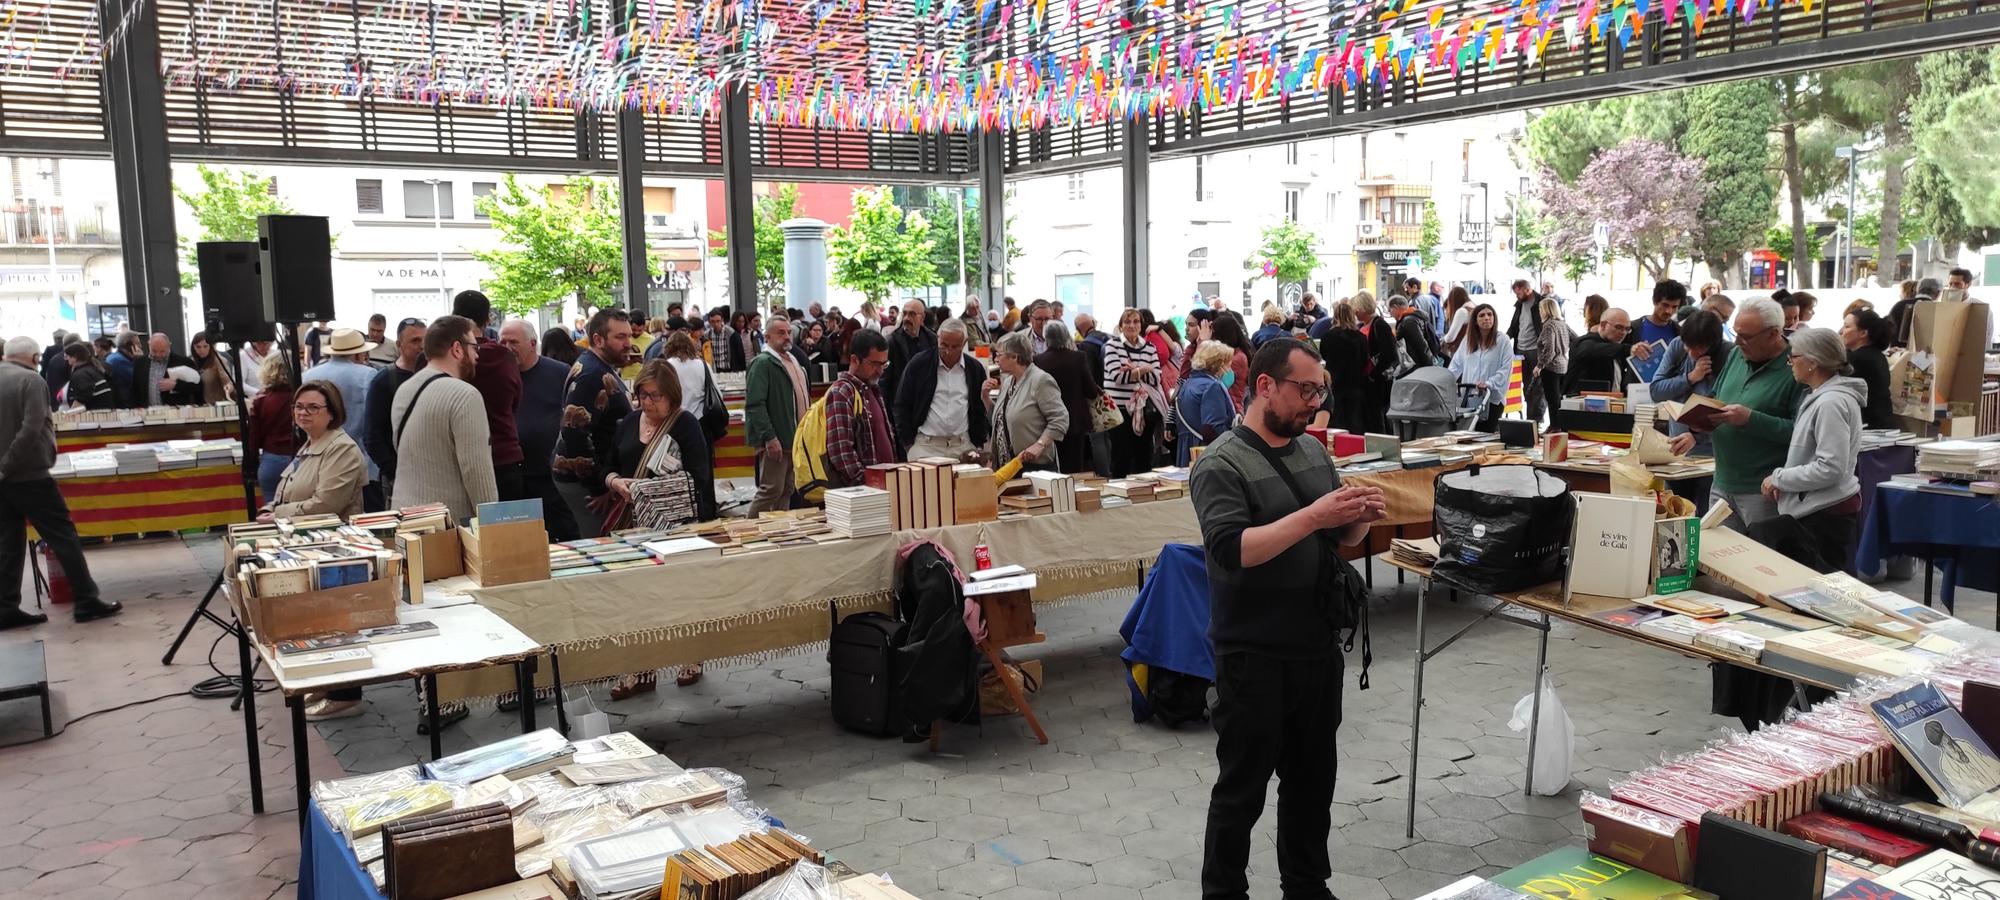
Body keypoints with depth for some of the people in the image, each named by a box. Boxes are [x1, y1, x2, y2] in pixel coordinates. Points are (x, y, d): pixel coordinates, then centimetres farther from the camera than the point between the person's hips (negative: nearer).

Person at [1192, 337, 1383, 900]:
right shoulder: (1221, 464, -14)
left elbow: (1340, 540, 15)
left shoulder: (1314, 451, 8)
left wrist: (1360, 518, -7)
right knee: (1243, 787, 6)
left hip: (1319, 647, 7)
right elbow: (1229, 550, -26)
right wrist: (1312, 516, -29)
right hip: (1256, 657, -7)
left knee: (1313, 778, 19)